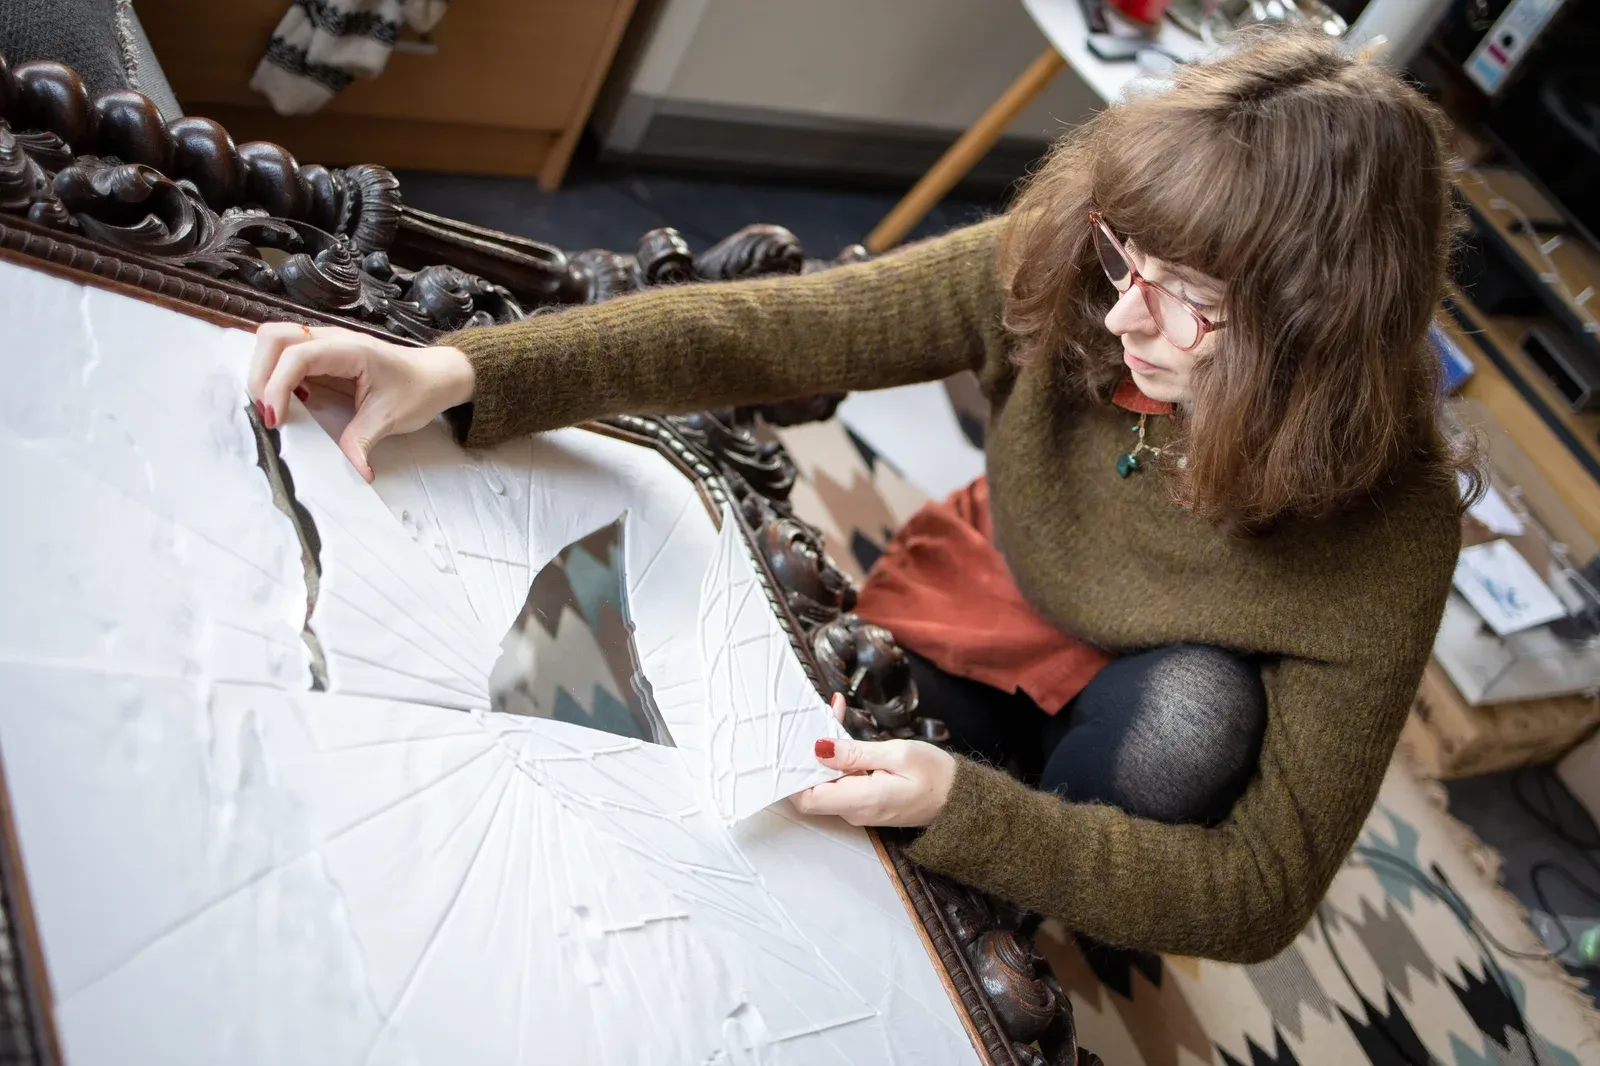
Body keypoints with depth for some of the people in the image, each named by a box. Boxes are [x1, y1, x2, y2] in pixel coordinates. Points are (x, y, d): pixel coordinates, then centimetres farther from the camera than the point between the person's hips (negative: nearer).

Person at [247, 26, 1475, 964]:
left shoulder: (1385, 530, -30)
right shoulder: (1051, 272, -26)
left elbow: (1262, 895, -26)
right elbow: (779, 328, -27)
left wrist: (961, 809, -39)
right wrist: (464, 372, -39)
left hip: (1134, 742, -1)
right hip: (948, 647, 2)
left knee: (1194, 705, -32)